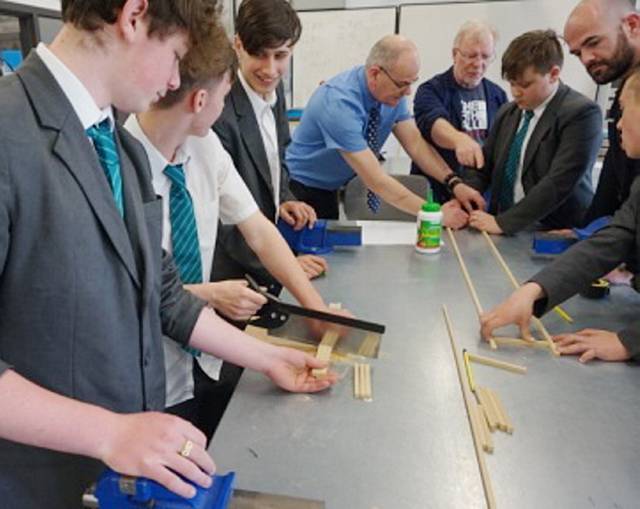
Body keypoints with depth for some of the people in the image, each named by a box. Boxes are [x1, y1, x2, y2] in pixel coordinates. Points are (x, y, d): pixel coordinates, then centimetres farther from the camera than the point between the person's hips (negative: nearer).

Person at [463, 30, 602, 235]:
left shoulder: (581, 113, -10)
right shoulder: (508, 112, 10)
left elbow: (558, 182, -18)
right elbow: (484, 166, 14)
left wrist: (503, 222, -19)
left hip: (557, 234, -5)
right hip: (504, 232, 5)